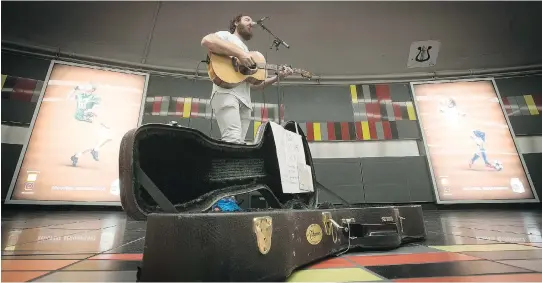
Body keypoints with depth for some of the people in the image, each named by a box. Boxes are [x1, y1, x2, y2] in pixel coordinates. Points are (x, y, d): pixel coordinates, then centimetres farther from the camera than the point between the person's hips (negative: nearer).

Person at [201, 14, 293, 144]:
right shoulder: (226, 35, 17)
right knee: (233, 140, -26)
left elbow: (252, 84, 28)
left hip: (244, 99, 7)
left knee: (239, 141, -7)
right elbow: (206, 40, -8)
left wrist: (277, 78, 18)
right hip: (226, 91, -7)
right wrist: (239, 53, -12)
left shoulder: (247, 52, 35)